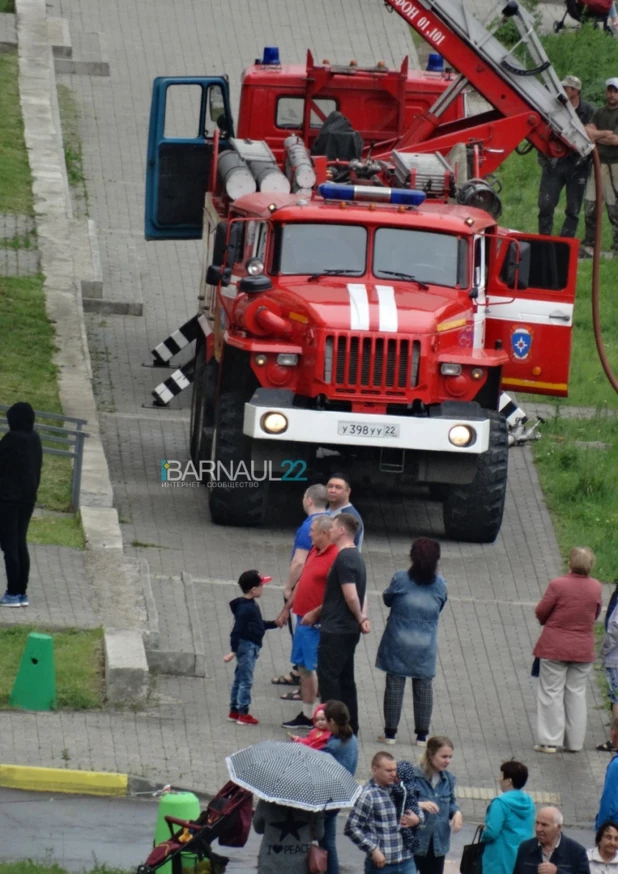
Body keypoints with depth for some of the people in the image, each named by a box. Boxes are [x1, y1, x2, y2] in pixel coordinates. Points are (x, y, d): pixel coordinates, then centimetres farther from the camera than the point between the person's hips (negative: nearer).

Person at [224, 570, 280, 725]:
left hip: (250, 647, 10)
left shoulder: (251, 606, 11)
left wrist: (275, 624, 20)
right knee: (245, 680, -5)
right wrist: (233, 651, -24)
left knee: (240, 679, 15)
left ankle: (234, 711, 23)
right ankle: (243, 714, -1)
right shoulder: (245, 608, -20)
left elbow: (259, 625, 25)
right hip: (247, 646, -10)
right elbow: (237, 630, -22)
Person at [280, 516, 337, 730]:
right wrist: (287, 608, 21)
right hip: (303, 618, 9)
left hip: (316, 622, -9)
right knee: (304, 667, 13)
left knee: (317, 668, -6)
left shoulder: (335, 557, -17)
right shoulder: (314, 552, 12)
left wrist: (315, 614, -23)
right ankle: (306, 715, 21)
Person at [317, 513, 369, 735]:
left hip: (336, 630, -10)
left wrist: (360, 618, -7)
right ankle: (350, 727, 18)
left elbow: (351, 595, -22)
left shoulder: (344, 559, -17)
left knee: (328, 677, -6)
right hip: (348, 630, 10)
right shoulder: (355, 557, 14)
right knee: (344, 679, 14)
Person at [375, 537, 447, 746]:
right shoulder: (440, 585, -4)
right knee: (424, 687, 9)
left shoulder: (401, 579, -11)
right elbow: (439, 609, 7)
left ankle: (390, 732, 6)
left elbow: (387, 599, 4)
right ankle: (422, 735, 11)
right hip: (426, 647, 2)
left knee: (394, 685, 5)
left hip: (398, 643, -2)